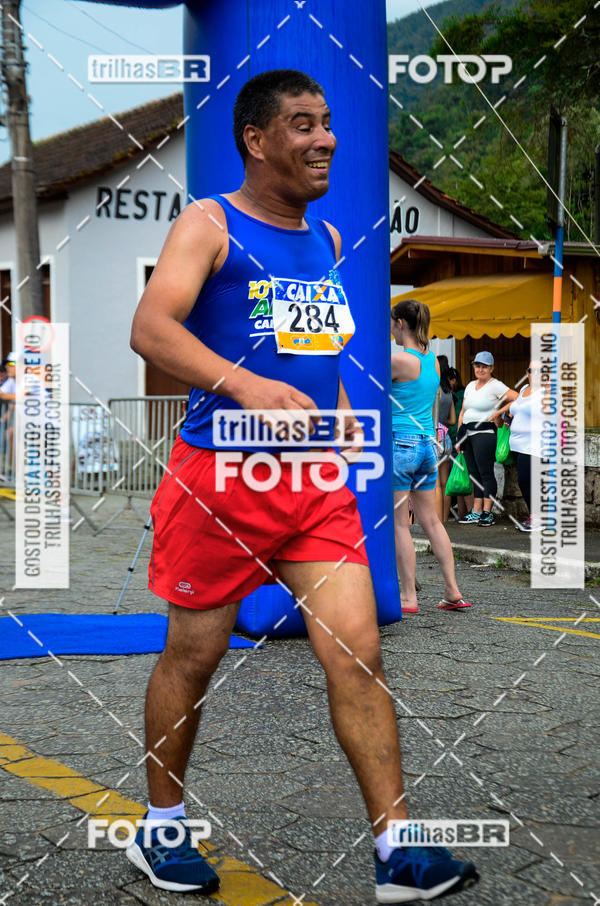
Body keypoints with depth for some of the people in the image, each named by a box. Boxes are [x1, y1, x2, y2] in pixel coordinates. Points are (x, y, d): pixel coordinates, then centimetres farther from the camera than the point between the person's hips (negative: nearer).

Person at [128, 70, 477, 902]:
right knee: (193, 655, 7)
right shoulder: (208, 224, -5)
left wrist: (338, 404, 14)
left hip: (318, 481, 5)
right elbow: (150, 327, -21)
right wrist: (244, 384, -35)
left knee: (358, 653, -3)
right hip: (219, 476, -5)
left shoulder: (327, 239, 15)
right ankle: (161, 830, 28)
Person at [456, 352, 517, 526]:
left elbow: (518, 399, -13)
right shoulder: (470, 385, 18)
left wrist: (498, 413, -9)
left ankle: (487, 513, -3)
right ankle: (476, 513, 9)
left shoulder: (495, 386, -4)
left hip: (484, 432, -7)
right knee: (474, 473, 7)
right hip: (468, 433, 7)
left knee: (486, 473, -7)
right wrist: (458, 436, 15)